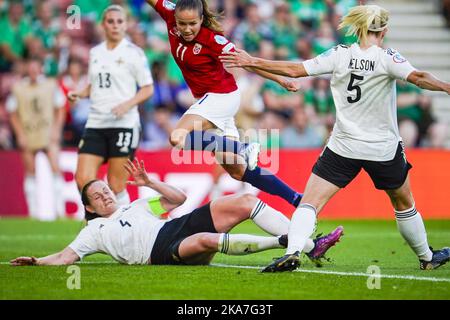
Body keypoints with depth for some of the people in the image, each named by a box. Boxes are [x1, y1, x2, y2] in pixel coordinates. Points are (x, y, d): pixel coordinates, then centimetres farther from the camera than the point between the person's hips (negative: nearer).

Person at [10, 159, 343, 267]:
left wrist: (149, 182, 16)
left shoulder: (136, 206, 32)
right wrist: (36, 261, -6)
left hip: (180, 226, 7)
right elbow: (65, 256, 10)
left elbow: (179, 198, 29)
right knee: (206, 240, -40)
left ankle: (309, 245, -18)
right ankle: (282, 241, -39)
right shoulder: (93, 231, 19)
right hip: (161, 250, -6)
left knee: (244, 201, -11)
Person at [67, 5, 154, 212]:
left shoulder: (134, 53, -1)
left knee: (116, 187, -5)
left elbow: (148, 88, -1)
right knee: (83, 180, -7)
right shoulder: (95, 53, 13)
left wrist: (127, 105, -16)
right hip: (96, 123, 5)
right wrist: (79, 94, 3)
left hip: (124, 124, -5)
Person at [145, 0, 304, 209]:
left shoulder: (212, 39, -21)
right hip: (208, 100, 7)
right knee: (238, 171, 7)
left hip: (222, 96, -7)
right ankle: (297, 200, 13)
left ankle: (243, 149, -21)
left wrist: (280, 80, -14)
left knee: (178, 138, -27)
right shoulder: (172, 17, -7)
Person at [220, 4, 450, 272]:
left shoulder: (339, 55, -4)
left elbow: (294, 70, -5)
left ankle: (293, 252, -28)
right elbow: (418, 78, -25)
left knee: (310, 202, -4)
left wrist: (252, 62, 2)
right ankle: (427, 257, 36)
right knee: (404, 204, 22)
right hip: (384, 149, 0)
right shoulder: (387, 58, -9)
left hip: (344, 147, 0)